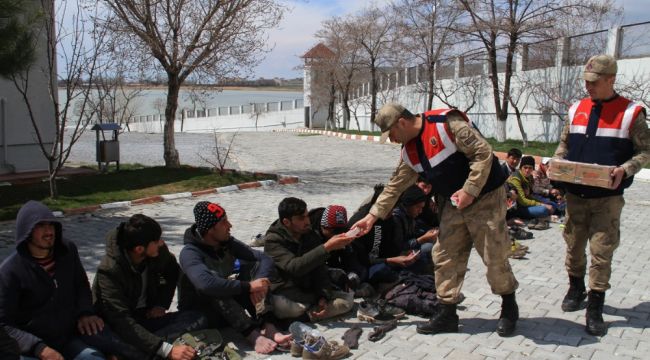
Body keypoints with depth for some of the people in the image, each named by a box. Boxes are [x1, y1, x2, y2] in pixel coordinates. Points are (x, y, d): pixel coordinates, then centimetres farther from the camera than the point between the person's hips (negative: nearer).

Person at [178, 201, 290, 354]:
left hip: (228, 302, 6)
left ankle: (268, 327, -28)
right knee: (214, 288, -36)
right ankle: (253, 335, -40)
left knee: (253, 266, -13)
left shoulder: (228, 243, -5)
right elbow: (206, 284, -43)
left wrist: (260, 283, -30)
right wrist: (249, 286, -37)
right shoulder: (190, 253, -24)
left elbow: (265, 259, -9)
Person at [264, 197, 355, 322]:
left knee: (347, 299, -15)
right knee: (280, 306, -39)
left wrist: (323, 296, -14)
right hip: (286, 295, -5)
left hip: (309, 292, 5)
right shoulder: (273, 241, -13)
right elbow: (294, 267, -29)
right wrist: (327, 247, -34)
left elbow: (320, 270, 4)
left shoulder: (311, 236, 4)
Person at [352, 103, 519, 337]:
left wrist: (469, 190, -23)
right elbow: (395, 186, 12)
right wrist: (372, 216, 9)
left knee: (495, 257, 0)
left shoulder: (446, 123, -21)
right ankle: (447, 313, 15)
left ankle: (509, 308, 22)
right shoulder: (409, 151, 5)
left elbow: (483, 153, -21)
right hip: (453, 204, 8)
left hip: (485, 197, -7)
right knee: (445, 257, 4)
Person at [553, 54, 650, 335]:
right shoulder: (577, 109, 7)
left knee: (602, 252, -2)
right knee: (574, 245, 15)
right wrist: (556, 162, -2)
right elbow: (565, 143, 17)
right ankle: (576, 288, 37)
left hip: (607, 197, -4)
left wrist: (624, 170, -20)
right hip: (575, 194, 4)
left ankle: (595, 309, 7)